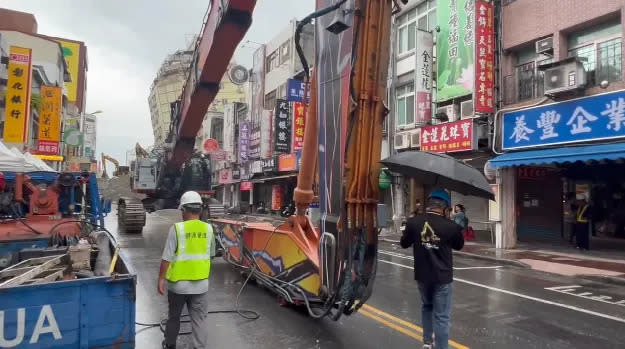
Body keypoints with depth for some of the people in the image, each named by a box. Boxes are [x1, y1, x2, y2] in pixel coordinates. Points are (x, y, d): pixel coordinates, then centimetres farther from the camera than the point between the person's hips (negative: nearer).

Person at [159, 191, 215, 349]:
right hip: (201, 283, 2)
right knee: (200, 319, 9)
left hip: (178, 283, -1)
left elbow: (167, 258, -14)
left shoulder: (177, 229, -14)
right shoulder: (208, 229, -3)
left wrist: (161, 279, -3)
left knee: (174, 316, 20)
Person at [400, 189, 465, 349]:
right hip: (442, 276, -3)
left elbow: (404, 244, 3)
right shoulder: (450, 226, -17)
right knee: (441, 316, 6)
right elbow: (459, 246, 4)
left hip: (422, 275, 4)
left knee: (426, 306, 26)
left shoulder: (413, 222, -12)